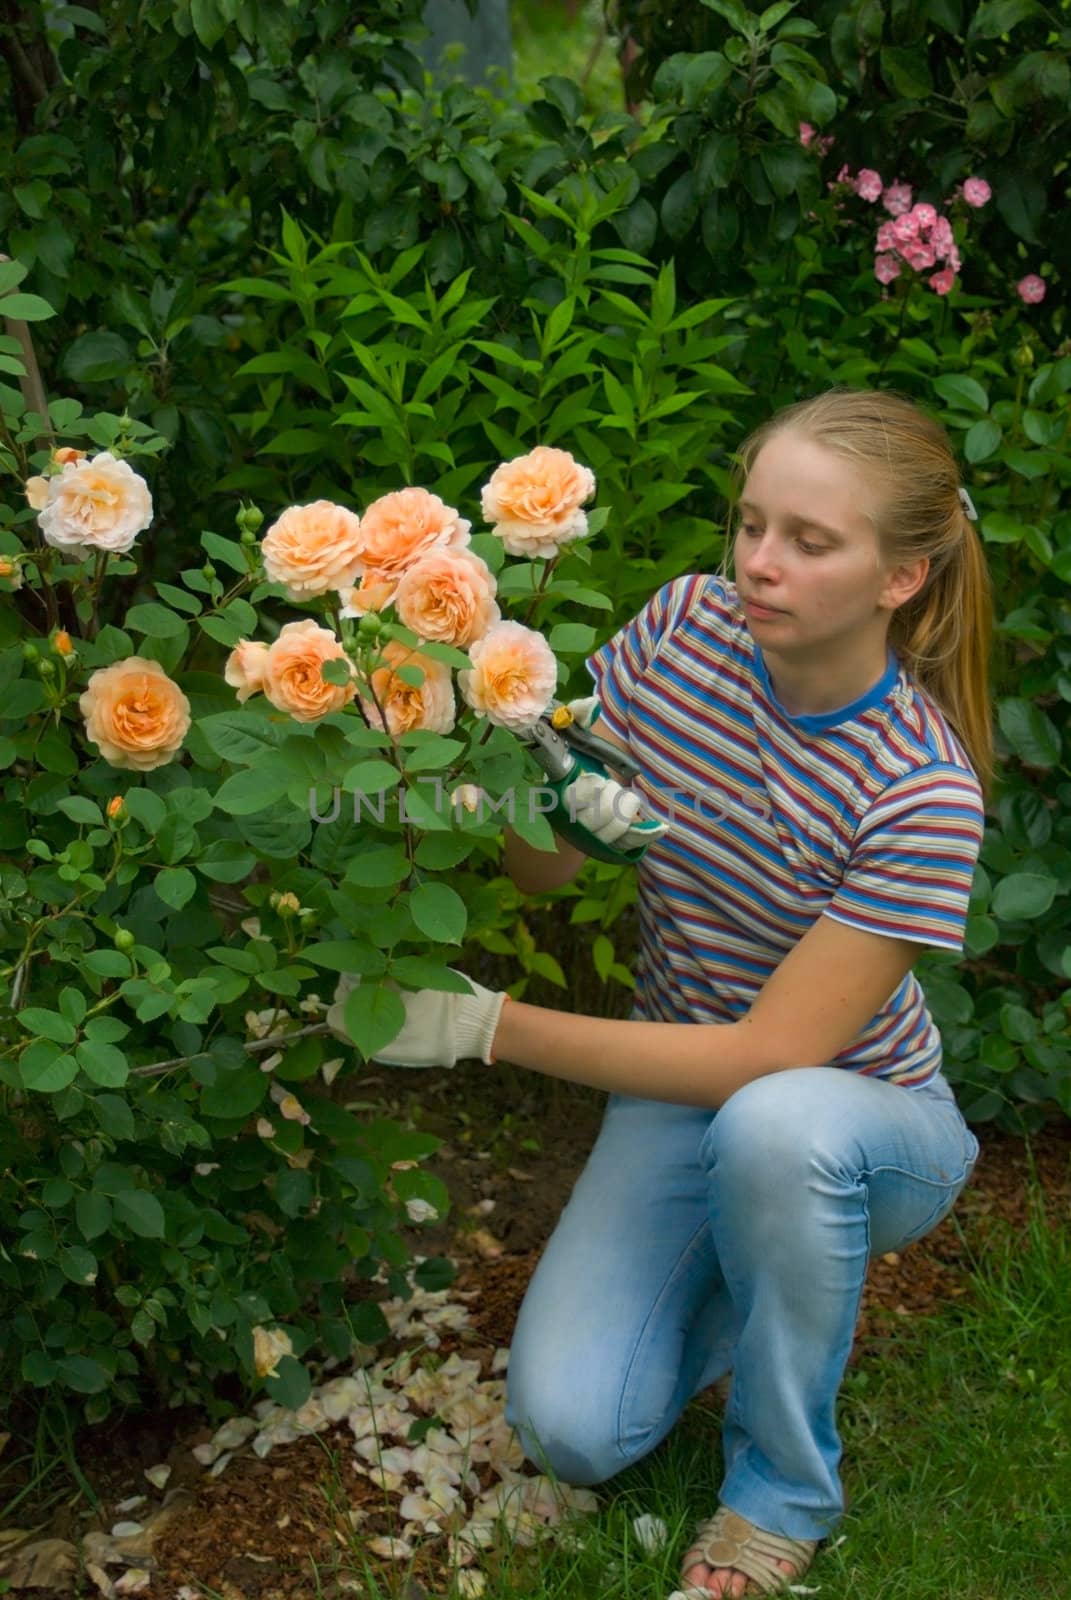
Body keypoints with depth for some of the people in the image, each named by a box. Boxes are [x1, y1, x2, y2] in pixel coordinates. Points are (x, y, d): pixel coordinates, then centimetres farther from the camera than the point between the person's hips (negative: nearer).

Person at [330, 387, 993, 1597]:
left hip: (864, 1121, -3)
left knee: (773, 1123, -41)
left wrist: (487, 1027, -27)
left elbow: (769, 1056, -26)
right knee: (570, 1429, -15)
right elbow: (546, 864, -7)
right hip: (685, 1088, 4)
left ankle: (784, 1490, -14)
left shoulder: (922, 791, -27)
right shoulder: (687, 627, -12)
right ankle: (748, 1275, 18)